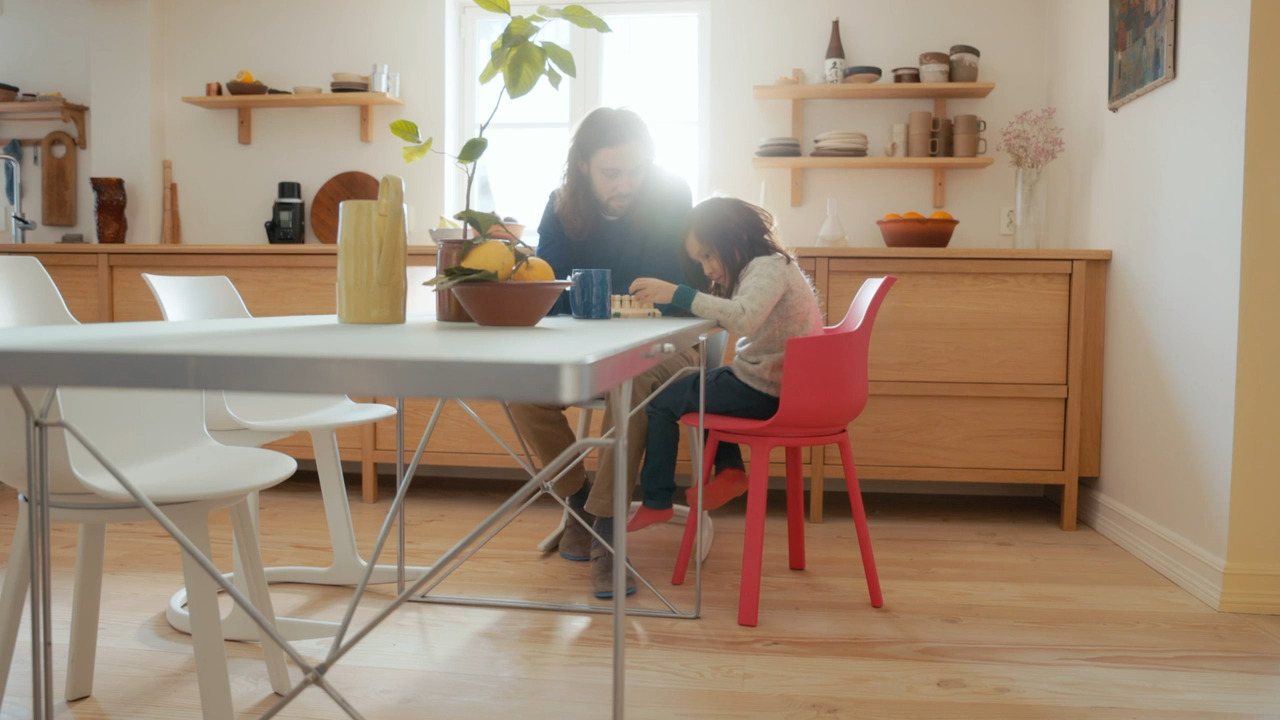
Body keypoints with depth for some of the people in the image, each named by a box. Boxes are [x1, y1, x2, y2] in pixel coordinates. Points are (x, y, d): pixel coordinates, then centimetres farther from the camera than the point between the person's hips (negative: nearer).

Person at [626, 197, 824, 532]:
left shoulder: (768, 267, -18)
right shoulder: (765, 266, 13)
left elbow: (743, 318, -38)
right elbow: (725, 316, 6)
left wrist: (678, 294, -38)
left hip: (765, 392, -10)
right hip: (772, 384, 10)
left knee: (661, 401, 0)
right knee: (695, 383, 29)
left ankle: (656, 502, 10)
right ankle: (729, 468, 19)